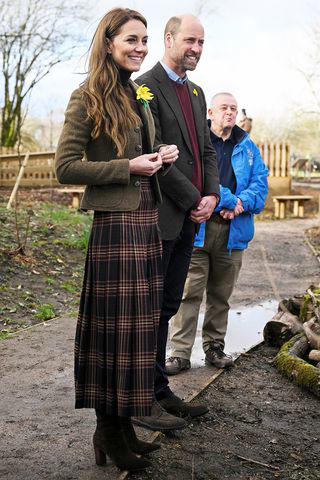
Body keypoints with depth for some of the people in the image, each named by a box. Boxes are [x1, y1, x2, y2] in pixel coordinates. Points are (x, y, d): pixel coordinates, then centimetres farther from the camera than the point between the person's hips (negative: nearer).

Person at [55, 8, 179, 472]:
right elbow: (66, 167, -11)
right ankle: (108, 431, 15)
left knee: (140, 322, 10)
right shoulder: (88, 96, -6)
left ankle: (124, 425, 23)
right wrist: (128, 167, -14)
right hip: (115, 223, -8)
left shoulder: (140, 96, 16)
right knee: (114, 325, -1)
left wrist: (162, 156, 6)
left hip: (148, 220, 8)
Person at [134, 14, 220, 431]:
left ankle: (159, 391, 23)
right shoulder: (146, 88, -8)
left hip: (188, 220, 8)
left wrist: (212, 194, 1)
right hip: (159, 217, -8)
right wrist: (194, 200, -13)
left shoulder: (196, 93, 19)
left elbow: (206, 150, 17)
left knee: (166, 308, 13)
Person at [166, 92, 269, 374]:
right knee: (190, 292, -6)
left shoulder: (247, 147, 17)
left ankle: (214, 347, 25)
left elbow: (261, 183, 10)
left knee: (221, 295, 13)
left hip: (233, 232, 4)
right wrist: (229, 201, -16)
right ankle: (180, 353, 0)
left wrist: (241, 203, -10)